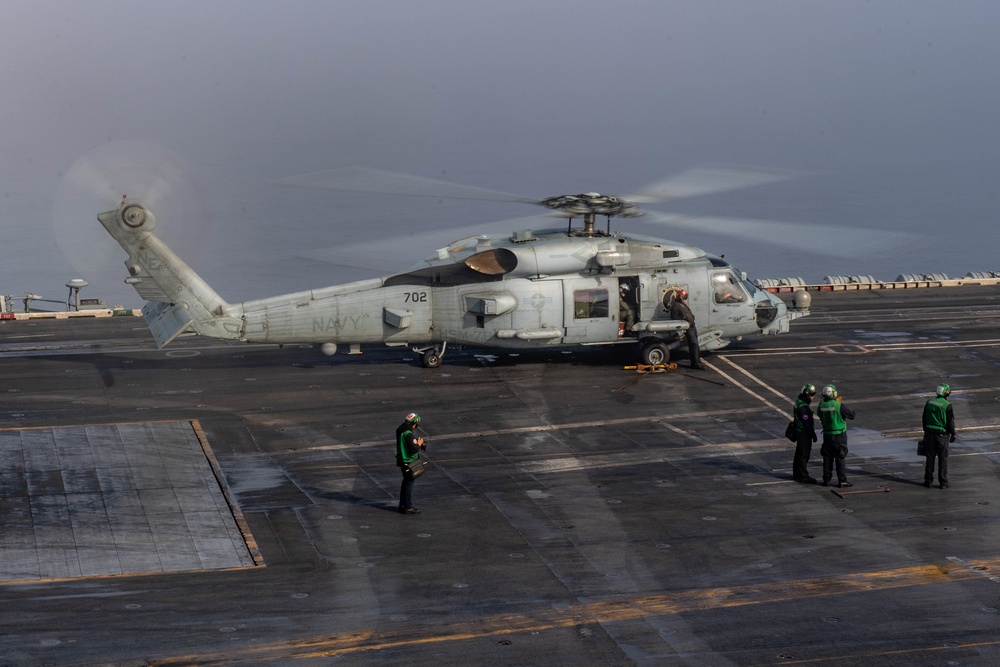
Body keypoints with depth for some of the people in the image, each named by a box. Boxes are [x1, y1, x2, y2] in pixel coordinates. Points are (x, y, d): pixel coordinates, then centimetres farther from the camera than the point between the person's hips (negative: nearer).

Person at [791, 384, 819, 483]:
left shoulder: (799, 402, 9)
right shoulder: (803, 407, -23)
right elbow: (807, 422, -23)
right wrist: (813, 434, -16)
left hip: (799, 432, 11)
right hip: (804, 433, -11)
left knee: (799, 454, 18)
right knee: (804, 454, -5)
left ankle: (797, 474, 28)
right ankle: (803, 476, -1)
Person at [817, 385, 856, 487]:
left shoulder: (821, 406, -3)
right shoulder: (839, 406, -18)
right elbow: (852, 415, -10)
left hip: (827, 435, 4)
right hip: (839, 436, -4)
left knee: (827, 458, 13)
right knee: (840, 458, 2)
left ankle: (826, 480, 16)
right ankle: (842, 480, 4)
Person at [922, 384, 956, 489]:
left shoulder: (929, 402, 3)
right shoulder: (947, 405, -14)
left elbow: (924, 418, 11)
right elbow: (950, 421, -10)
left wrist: (925, 431, 20)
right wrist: (952, 434, 2)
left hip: (929, 433, 4)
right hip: (942, 435, -4)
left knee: (930, 457, 11)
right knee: (943, 458, 4)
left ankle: (928, 480, 13)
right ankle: (943, 482, 7)